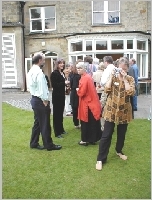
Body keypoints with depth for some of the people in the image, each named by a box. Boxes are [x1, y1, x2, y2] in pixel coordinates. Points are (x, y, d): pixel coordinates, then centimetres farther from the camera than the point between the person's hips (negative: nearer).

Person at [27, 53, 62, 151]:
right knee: (45, 124, 0)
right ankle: (49, 145, 11)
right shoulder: (39, 72, -20)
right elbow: (42, 88, -22)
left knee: (37, 122, 17)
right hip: (40, 100, -10)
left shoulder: (31, 71, 11)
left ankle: (34, 143, 25)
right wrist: (45, 101, -12)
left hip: (34, 99, 10)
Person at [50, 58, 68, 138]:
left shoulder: (62, 73, 11)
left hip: (62, 95, 7)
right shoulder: (54, 73, -11)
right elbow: (54, 85, -18)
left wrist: (66, 83, 1)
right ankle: (57, 132, 6)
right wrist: (64, 83, -19)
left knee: (61, 112, 15)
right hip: (56, 96, -7)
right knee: (56, 113, -1)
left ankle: (61, 129, 27)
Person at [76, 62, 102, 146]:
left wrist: (77, 90, -3)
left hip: (87, 104, -9)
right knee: (92, 122, 14)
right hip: (91, 102, 9)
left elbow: (81, 92, -22)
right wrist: (80, 90, 9)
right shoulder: (88, 77, 13)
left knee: (85, 122, 2)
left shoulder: (84, 78, -18)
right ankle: (92, 139, 23)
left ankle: (85, 140, 12)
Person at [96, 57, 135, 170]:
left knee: (121, 134, 16)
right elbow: (107, 89, -14)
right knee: (106, 135, -2)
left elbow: (131, 92, -17)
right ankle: (100, 159, 6)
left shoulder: (130, 79, 1)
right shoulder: (113, 77, 1)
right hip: (111, 110, -1)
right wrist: (111, 77, -14)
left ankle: (119, 151, 42)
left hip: (124, 111, 2)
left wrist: (125, 79, -16)